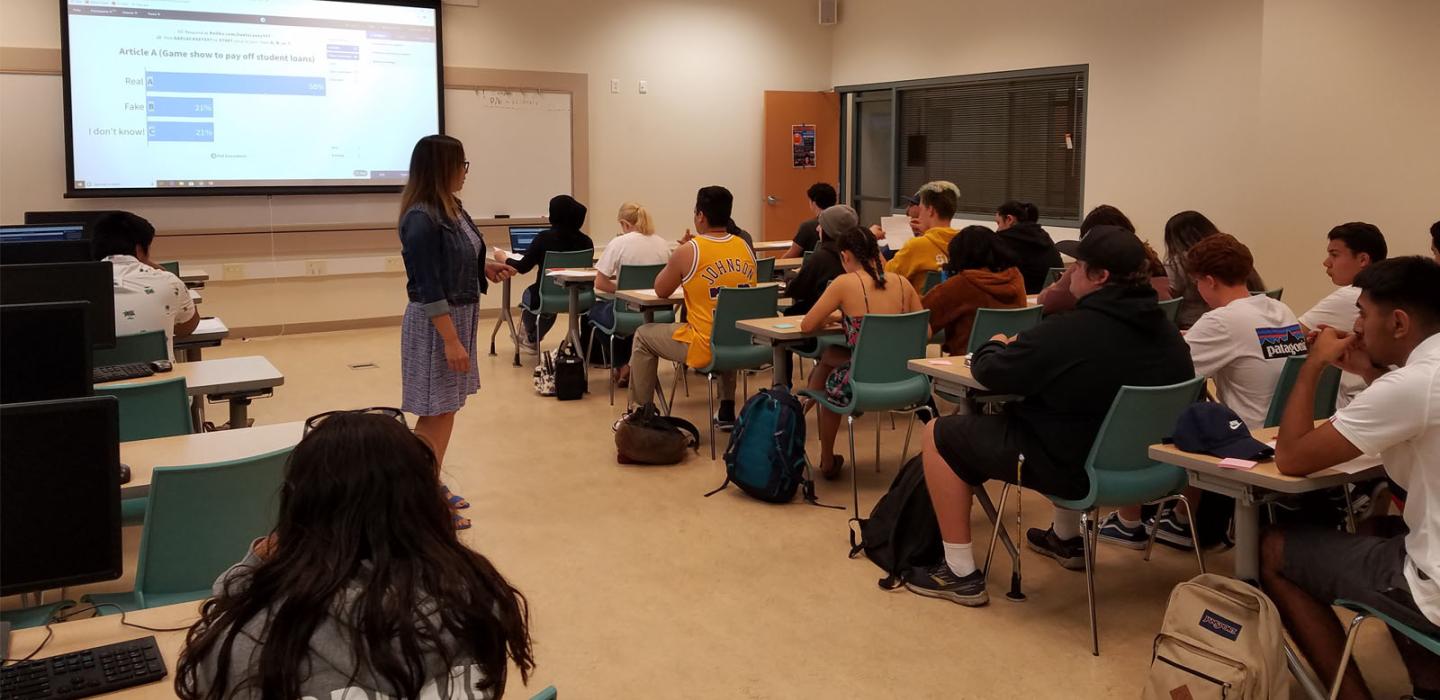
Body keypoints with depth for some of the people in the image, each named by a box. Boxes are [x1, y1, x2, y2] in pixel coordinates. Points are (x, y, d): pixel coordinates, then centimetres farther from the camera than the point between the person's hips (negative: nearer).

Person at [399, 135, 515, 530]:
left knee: (446, 409, 17)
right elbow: (429, 287, -23)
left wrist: (486, 268, 7)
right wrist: (451, 340, -24)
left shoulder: (449, 208, 6)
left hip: (459, 315, 9)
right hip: (435, 322, -9)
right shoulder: (422, 219, -21)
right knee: (433, 414, -2)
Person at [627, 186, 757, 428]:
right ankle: (727, 411, 39)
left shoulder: (687, 252, -12)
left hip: (705, 348, -5)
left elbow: (661, 291, 4)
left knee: (644, 335, 19)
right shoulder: (745, 248, 4)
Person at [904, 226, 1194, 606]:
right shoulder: (1166, 330, -2)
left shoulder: (1068, 332, -24)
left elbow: (991, 372, -14)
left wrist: (996, 346, 9)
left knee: (940, 434, 3)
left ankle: (961, 574, 6)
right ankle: (1067, 539, 46)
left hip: (1073, 467, -8)